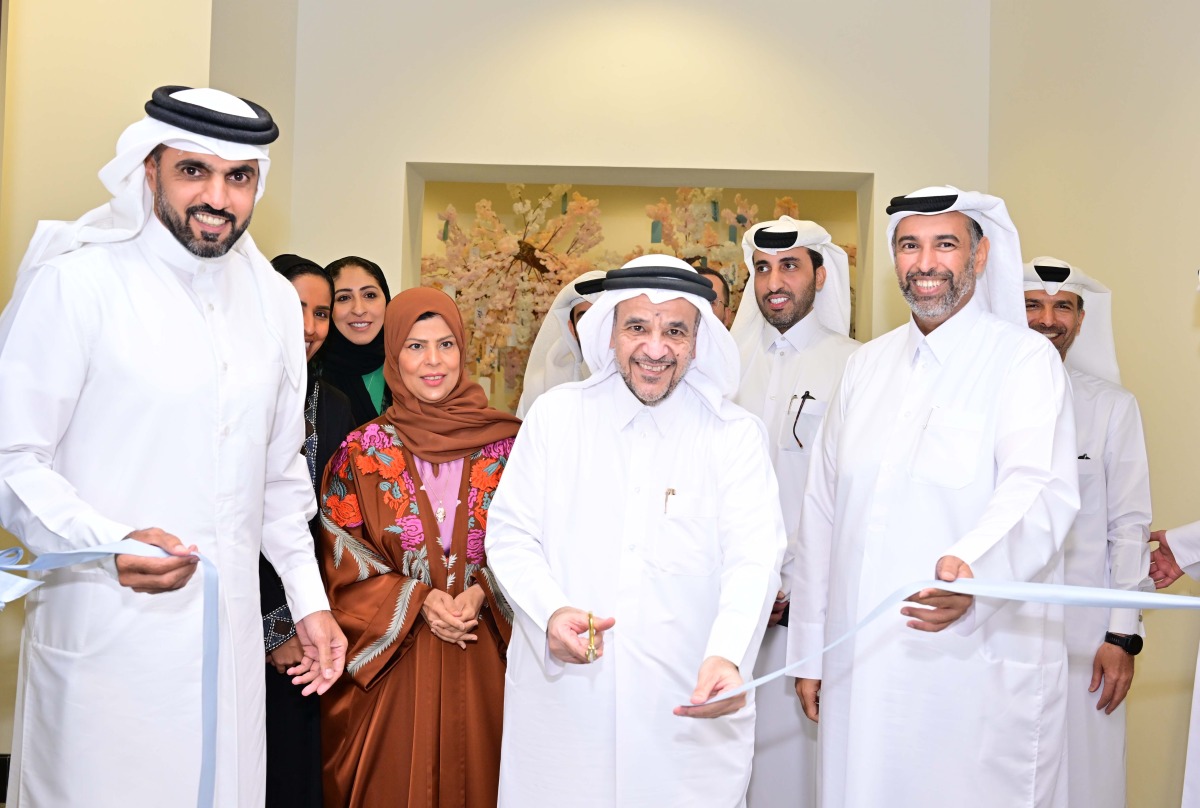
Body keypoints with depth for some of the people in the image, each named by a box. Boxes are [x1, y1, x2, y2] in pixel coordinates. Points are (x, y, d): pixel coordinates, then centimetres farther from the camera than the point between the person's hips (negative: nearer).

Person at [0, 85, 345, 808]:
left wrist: (309, 597, 15)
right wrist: (113, 545, -25)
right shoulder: (75, 281, -9)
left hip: (230, 636, 5)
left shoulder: (276, 299, 10)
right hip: (106, 636, -5)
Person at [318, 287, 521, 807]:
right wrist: (417, 601, -15)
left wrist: (481, 592, -13)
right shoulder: (363, 452, -1)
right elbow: (343, 560, -3)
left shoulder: (505, 444, 1)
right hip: (391, 660, -1)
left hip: (479, 664, 1)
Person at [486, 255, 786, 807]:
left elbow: (753, 557, -11)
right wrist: (551, 612, -16)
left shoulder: (736, 435, 0)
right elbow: (510, 534, 3)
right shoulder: (554, 415, 4)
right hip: (560, 698, 1)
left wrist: (726, 656, -29)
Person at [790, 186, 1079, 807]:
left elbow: (1041, 492, -18)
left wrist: (971, 567, -38)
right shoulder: (867, 364, 12)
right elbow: (823, 511, 13)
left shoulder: (1024, 358, -3)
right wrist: (809, 654, 12)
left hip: (979, 668, -4)